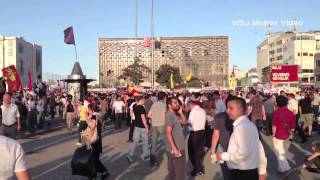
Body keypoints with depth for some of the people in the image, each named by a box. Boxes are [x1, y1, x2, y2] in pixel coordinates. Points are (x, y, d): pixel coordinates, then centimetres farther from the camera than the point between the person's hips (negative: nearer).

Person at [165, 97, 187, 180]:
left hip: (177, 147, 10)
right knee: (181, 172, -1)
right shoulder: (169, 115, -19)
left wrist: (181, 112, -1)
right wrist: (174, 148, -26)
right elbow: (168, 133, -24)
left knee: (172, 170, 18)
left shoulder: (174, 114, 11)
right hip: (176, 148, -10)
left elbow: (184, 122, 14)